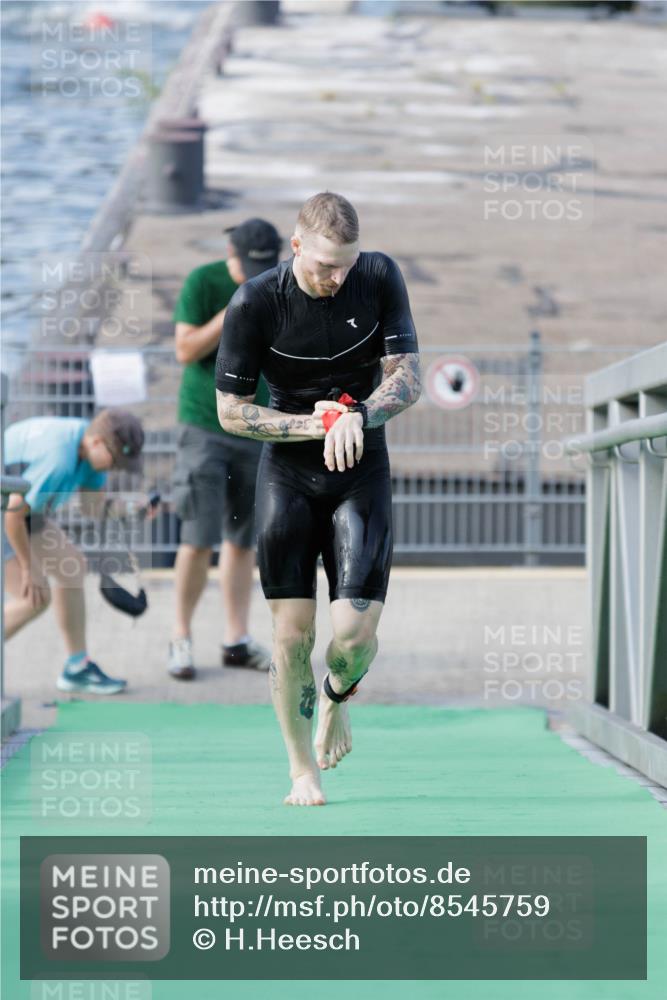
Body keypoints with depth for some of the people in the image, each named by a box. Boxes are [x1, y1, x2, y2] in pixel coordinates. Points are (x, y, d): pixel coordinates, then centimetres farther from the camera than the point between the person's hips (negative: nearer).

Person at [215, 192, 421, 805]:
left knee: (355, 632, -10)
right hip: (287, 478, -1)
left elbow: (409, 380, -4)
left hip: (363, 475, 1)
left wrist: (357, 416, -23)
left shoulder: (380, 278, -7)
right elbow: (231, 412, -6)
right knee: (292, 631, -4)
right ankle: (304, 772, 13)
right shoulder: (254, 304, -13)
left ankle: (338, 696, 26)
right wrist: (317, 423, -16)